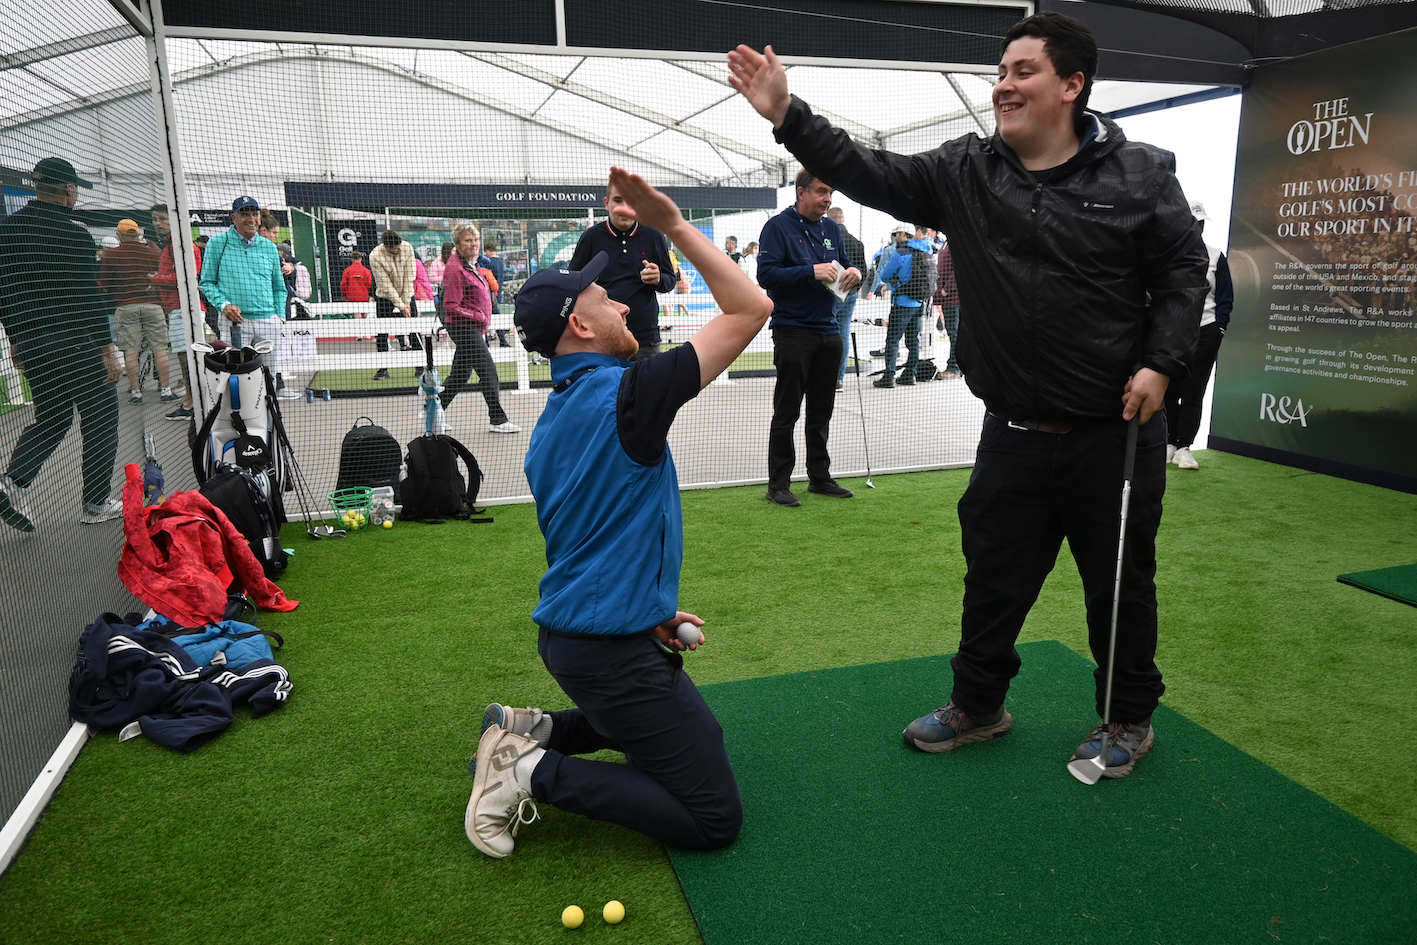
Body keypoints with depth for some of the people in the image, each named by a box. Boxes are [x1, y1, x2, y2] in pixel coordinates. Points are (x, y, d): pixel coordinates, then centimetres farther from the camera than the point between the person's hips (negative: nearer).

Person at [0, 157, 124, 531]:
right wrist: (108, 348, -11)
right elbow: (90, 298, -16)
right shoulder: (73, 235, -14)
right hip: (77, 347, -6)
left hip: (32, 346, 7)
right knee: (100, 418, 7)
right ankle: (97, 503, 13)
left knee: (51, 419, 18)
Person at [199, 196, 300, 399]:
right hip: (235, 320, -3)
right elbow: (207, 282, 7)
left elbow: (279, 287, 21)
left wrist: (280, 316, 9)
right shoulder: (217, 243, 5)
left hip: (268, 320, 3)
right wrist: (223, 305, -9)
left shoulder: (269, 247, 15)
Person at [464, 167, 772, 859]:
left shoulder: (552, 419, 9)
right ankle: (535, 772, -4)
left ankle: (533, 729, 17)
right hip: (612, 651, -9)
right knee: (714, 818, -1)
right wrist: (674, 224, -13)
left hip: (569, 626, 10)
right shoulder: (627, 393, -18)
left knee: (696, 736, 30)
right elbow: (751, 308, -16)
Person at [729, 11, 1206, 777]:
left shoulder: (1141, 174, -4)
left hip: (1115, 433, -2)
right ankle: (977, 706, 37)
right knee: (993, 578, 15)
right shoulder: (964, 173, 1)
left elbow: (1183, 271, 1)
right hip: (1012, 436, 3)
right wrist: (788, 114, -13)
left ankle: (1129, 719, 36)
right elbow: (869, 174, -5)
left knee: (1121, 584, 12)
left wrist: (1161, 364, -10)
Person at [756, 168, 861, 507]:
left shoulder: (831, 228, 13)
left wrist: (853, 273, -3)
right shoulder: (778, 226, -7)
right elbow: (766, 274, -17)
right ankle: (778, 485, 6)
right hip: (793, 331, -7)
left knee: (821, 412, 14)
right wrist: (811, 272, -23)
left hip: (828, 331, 7)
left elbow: (841, 269, 21)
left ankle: (820, 477, 24)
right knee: (786, 414, -1)